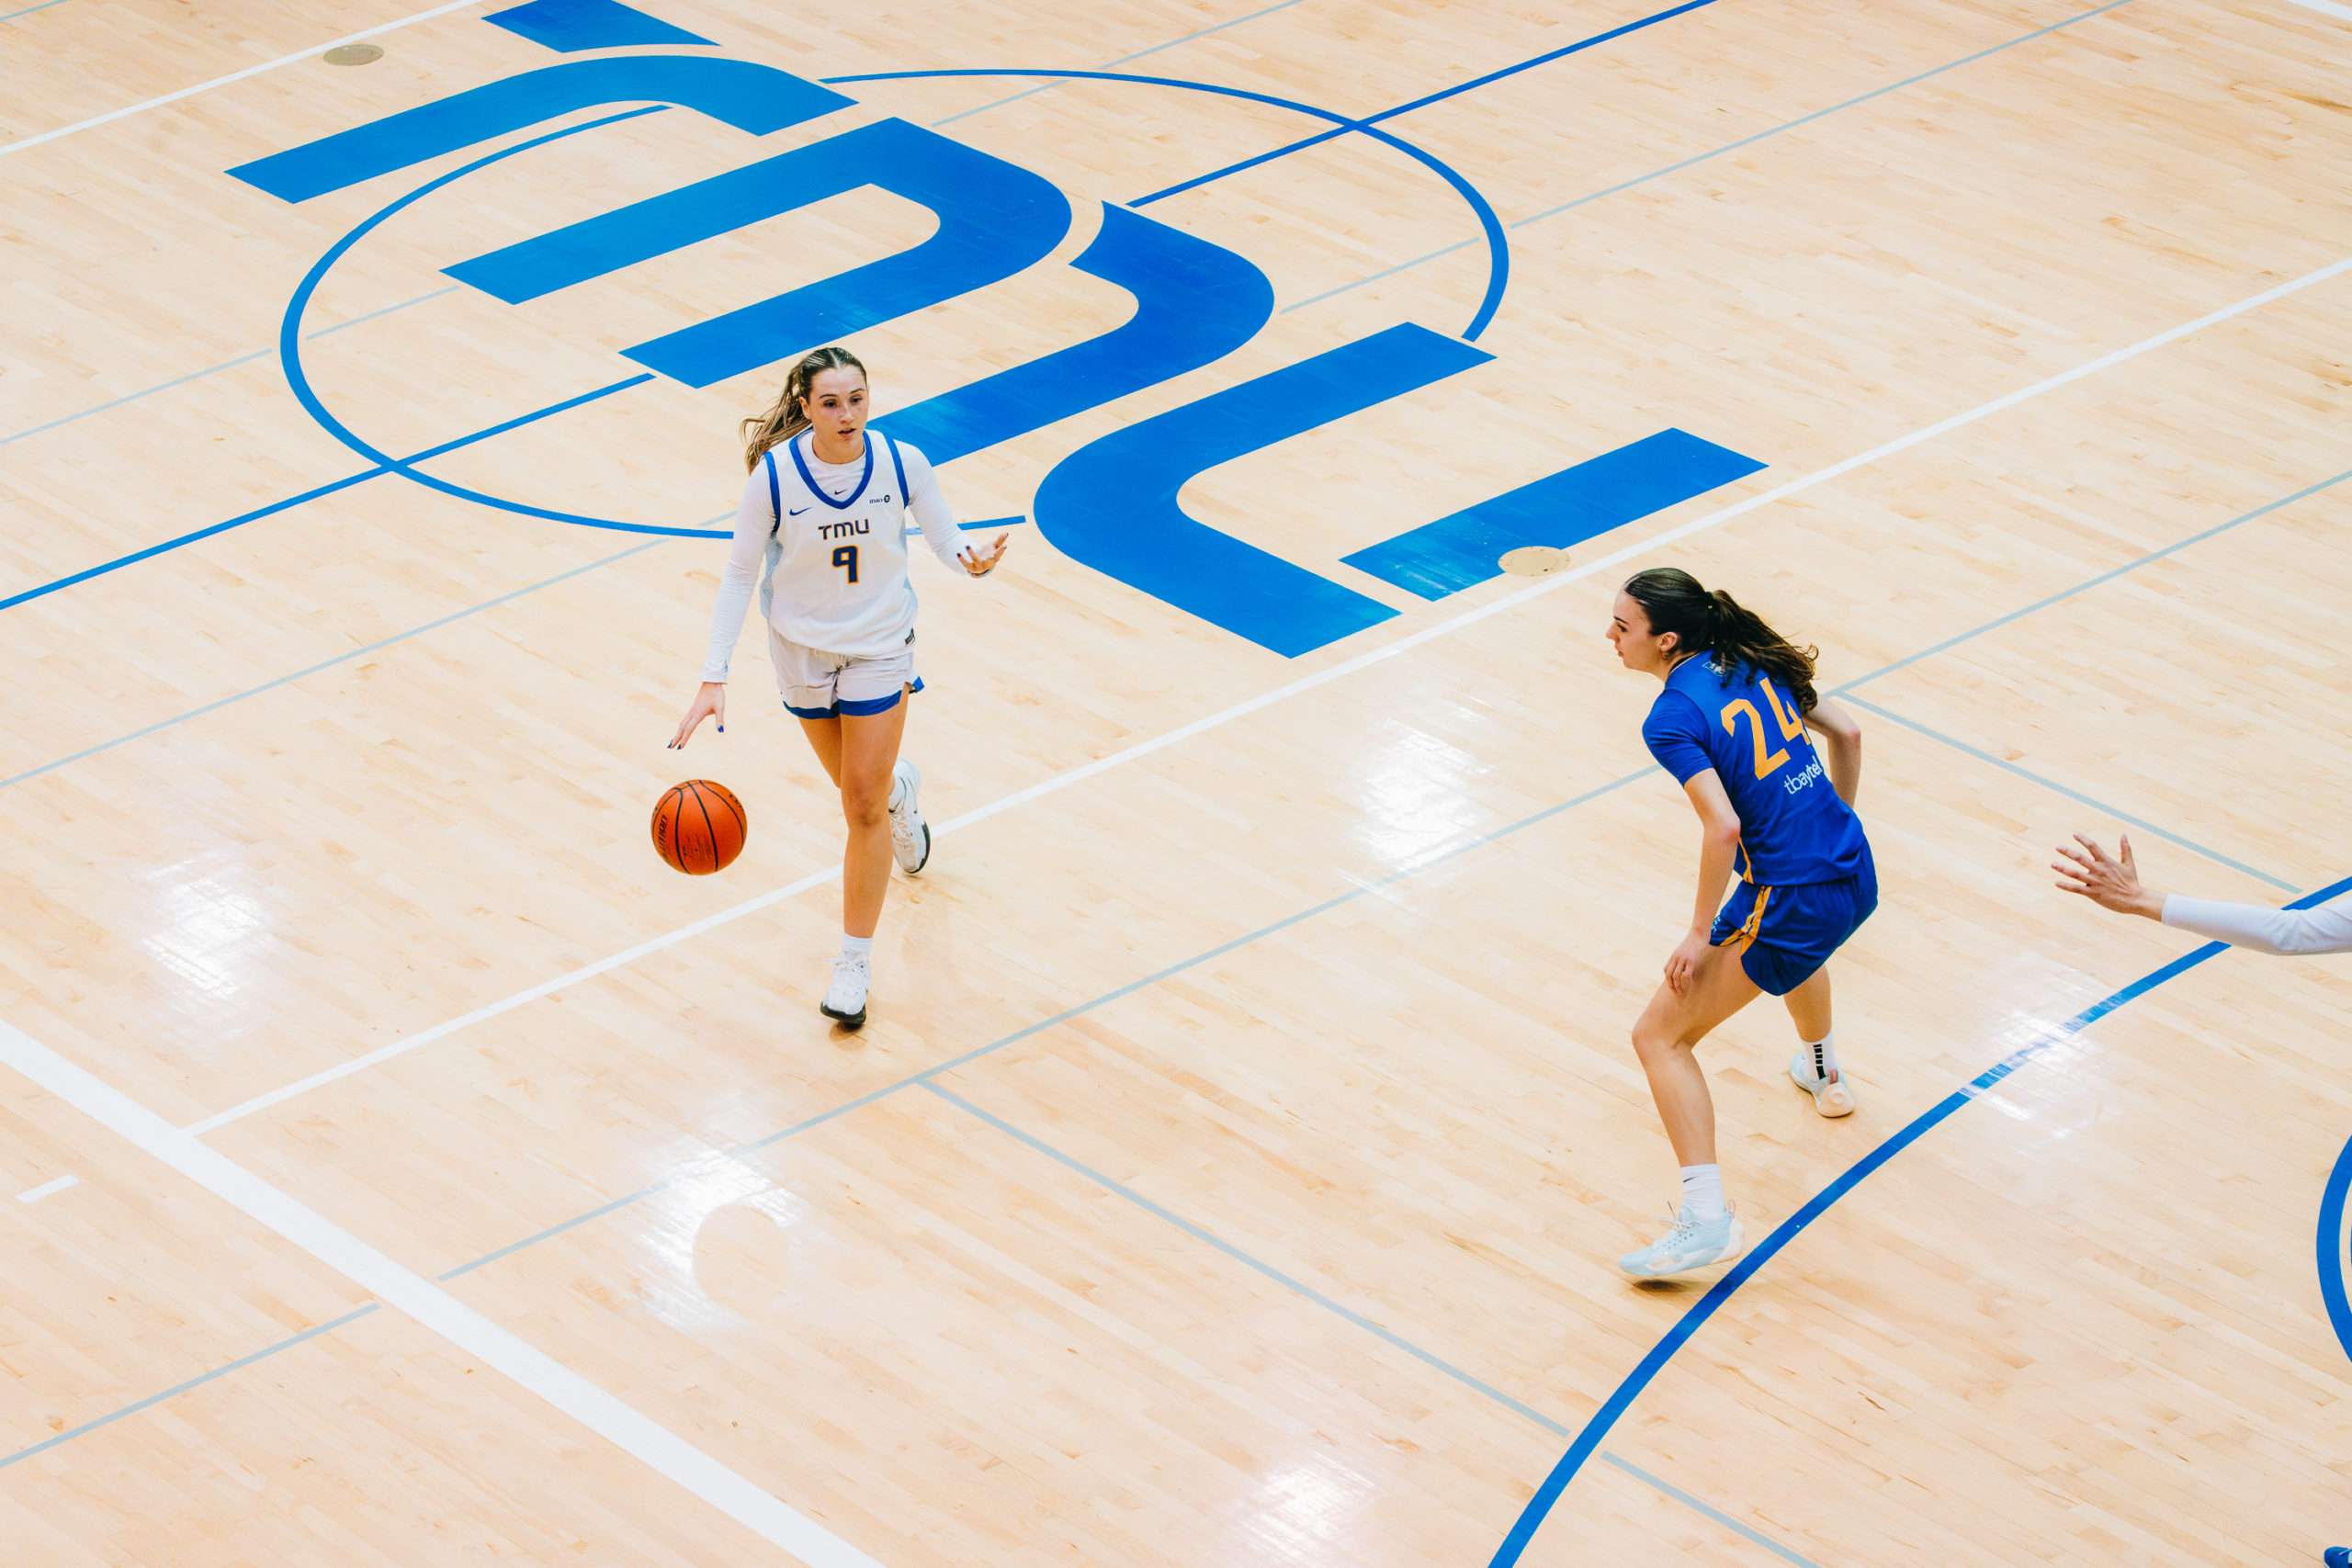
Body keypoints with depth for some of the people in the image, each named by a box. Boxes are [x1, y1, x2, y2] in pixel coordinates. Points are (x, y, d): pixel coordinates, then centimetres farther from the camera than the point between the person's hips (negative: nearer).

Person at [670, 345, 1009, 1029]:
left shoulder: (901, 463, -20)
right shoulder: (775, 475, -22)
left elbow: (941, 533, -6)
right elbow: (738, 576, -14)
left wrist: (970, 558, -31)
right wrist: (713, 679, -19)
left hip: (880, 645, -1)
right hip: (803, 650, 1)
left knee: (863, 807, -2)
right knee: (858, 786, 19)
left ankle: (855, 960, 12)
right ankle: (899, 787, 59)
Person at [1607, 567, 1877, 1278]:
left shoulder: (1672, 718, -16)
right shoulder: (1754, 664, 6)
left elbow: (1723, 827, -24)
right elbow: (1846, 732, 12)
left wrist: (1701, 934, -14)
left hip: (1792, 896, -8)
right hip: (1856, 875, 8)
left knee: (1660, 1037, 0)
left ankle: (1707, 1219, -8)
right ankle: (1825, 1073, 69)